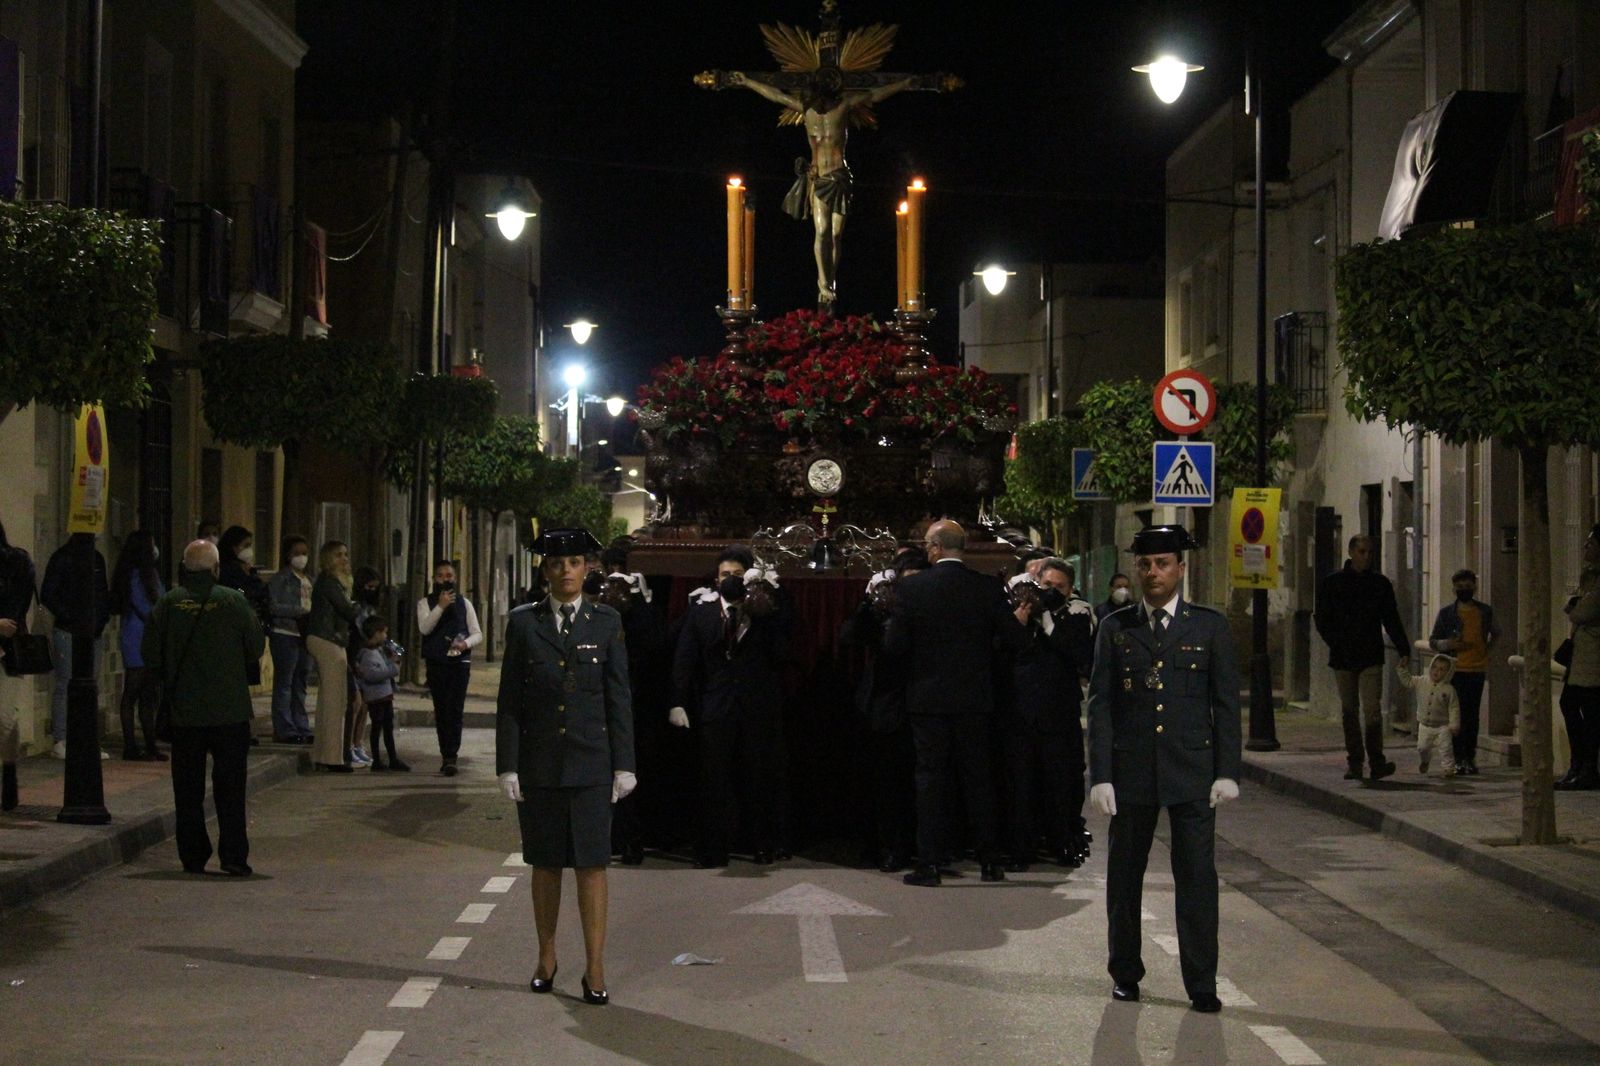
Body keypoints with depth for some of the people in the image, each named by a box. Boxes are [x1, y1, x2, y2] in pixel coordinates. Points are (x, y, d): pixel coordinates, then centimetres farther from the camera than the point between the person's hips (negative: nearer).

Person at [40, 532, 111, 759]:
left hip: (92, 634, 6)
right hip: (68, 632, -6)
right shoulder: (62, 558, -4)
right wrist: (67, 617, -12)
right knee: (66, 685, -6)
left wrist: (103, 618, 6)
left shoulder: (97, 558, 15)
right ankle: (61, 741, -4)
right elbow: (47, 595, -7)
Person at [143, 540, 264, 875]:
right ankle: (233, 856, 1)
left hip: (184, 712, 2)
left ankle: (193, 856, 10)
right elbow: (256, 649, -1)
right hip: (229, 712, -2)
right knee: (230, 785, 4)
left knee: (187, 788, 9)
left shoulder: (168, 603, -3)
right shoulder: (233, 601, -8)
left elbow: (151, 656, 0)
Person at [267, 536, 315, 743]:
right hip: (285, 635, -7)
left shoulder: (308, 581, 17)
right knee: (284, 684, -4)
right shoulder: (280, 579, -4)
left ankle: (301, 728, 14)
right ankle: (284, 730, -2)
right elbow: (273, 607, -13)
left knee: (300, 685, 10)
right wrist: (301, 611, -18)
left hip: (304, 636, 7)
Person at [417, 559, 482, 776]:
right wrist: (441, 607, -19)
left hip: (460, 662, 0)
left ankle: (449, 757, -16)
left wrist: (466, 643, -12)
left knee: (455, 710, -11)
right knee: (441, 710, 4)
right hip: (436, 663, 0)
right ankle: (448, 756, 14)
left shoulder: (464, 603, 12)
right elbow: (424, 628, -10)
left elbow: (478, 634, 10)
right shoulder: (426, 603, 7)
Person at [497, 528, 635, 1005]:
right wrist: (507, 765, -1)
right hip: (538, 764, 1)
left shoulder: (606, 623, 3)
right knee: (545, 863, 9)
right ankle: (546, 960, 21)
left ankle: (595, 969, 1)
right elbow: (509, 701, 4)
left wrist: (623, 765, 0)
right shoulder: (524, 623, 4)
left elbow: (619, 697, 4)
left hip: (590, 763, -1)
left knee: (591, 864, -2)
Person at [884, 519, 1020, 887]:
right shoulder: (987, 588, -3)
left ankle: (929, 863, -1)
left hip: (927, 697, -2)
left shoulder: (911, 589, -9)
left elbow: (894, 645, -10)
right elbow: (1012, 639, -3)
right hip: (974, 696, 2)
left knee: (930, 777, 2)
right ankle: (989, 860, 13)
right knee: (978, 777, 10)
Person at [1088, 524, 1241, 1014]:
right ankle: (1125, 973, 24)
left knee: (1197, 875, -3)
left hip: (1192, 771, -1)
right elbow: (1100, 705, 3)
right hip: (1132, 770, 1)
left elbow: (1227, 703, 3)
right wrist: (1100, 775, -4)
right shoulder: (1116, 628, 6)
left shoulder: (1209, 626, 4)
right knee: (1124, 875, 9)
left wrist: (1227, 772, -4)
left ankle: (1202, 985, 4)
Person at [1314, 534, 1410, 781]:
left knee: (1372, 710, -11)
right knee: (1349, 712, 6)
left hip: (1371, 659, -1)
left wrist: (1404, 650, 2)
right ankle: (1354, 763, 12)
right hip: (1343, 659, 1)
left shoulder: (1380, 583, 8)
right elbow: (1322, 620, 5)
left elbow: (1392, 620, 11)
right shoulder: (1332, 583, 5)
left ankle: (1377, 763, -14)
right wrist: (1338, 645, -7)